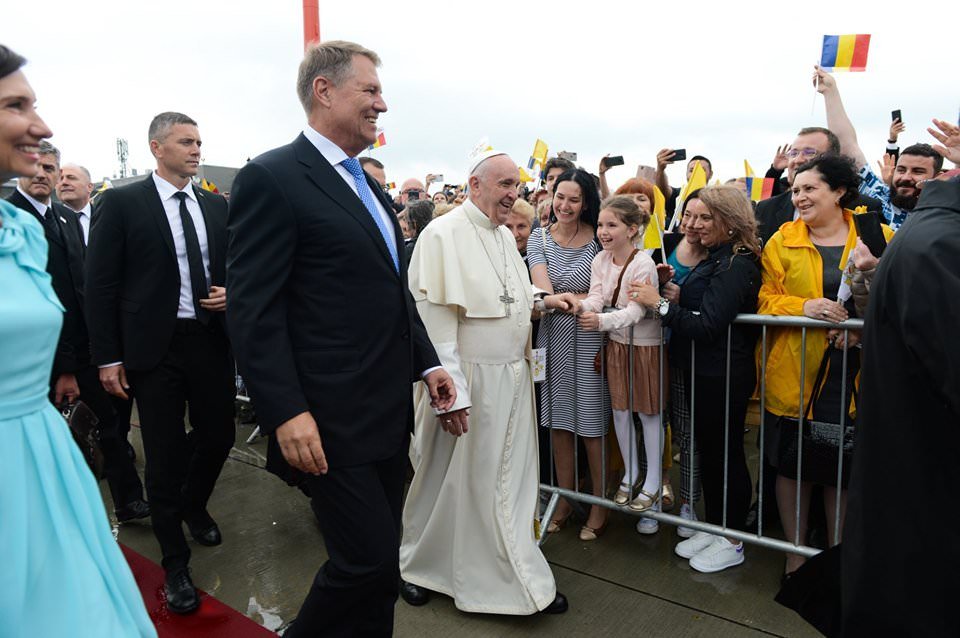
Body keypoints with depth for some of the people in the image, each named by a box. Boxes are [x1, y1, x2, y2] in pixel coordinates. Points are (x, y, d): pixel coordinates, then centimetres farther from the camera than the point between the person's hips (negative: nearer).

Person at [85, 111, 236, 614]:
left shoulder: (216, 206, 9)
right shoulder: (121, 202, -3)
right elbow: (100, 285, -5)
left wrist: (232, 293, -4)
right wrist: (108, 357, -8)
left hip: (211, 341, 4)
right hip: (155, 347, -4)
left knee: (218, 437, 10)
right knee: (163, 456, 4)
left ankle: (194, 506, 43)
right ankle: (175, 563, 23)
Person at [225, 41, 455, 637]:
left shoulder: (370, 186, 16)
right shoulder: (272, 178, -11)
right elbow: (253, 311, -16)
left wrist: (428, 363, 15)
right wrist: (287, 413, -20)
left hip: (391, 413, 8)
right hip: (334, 421, -8)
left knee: (378, 560, 18)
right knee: (368, 563, 0)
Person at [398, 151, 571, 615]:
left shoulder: (505, 235, 11)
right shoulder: (443, 234, -14)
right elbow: (435, 319, -19)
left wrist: (544, 300, 7)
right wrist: (448, 393, -22)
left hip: (513, 378, 7)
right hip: (466, 380, -7)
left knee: (511, 478, 15)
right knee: (449, 479, 9)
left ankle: (525, 580, 31)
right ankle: (419, 564, 35)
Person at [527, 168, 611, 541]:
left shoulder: (598, 237, -3)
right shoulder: (539, 237, 3)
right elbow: (543, 290, -9)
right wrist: (583, 298, -21)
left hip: (590, 338, -3)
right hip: (554, 336, 3)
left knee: (592, 424, 2)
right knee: (559, 421, 12)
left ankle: (600, 504, 20)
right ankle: (565, 499, 28)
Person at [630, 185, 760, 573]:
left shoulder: (736, 265, -18)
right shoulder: (717, 259, 11)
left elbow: (708, 326, -24)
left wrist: (660, 304, -19)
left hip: (724, 376, -9)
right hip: (704, 372, 9)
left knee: (726, 454, 5)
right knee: (708, 450, 18)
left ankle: (731, 542, 22)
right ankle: (712, 528, 33)